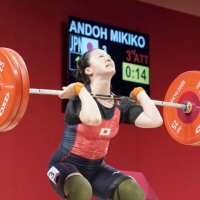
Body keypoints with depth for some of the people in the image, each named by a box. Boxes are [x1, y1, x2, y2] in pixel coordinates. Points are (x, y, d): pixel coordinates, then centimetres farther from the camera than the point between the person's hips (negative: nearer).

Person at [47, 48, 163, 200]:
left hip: (96, 168, 6)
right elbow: (93, 119, -48)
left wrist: (139, 93, -4)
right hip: (67, 165, -6)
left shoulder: (120, 106, -5)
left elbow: (155, 120, -19)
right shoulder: (80, 100, -23)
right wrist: (80, 89, -32)